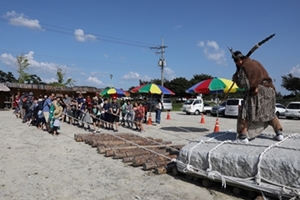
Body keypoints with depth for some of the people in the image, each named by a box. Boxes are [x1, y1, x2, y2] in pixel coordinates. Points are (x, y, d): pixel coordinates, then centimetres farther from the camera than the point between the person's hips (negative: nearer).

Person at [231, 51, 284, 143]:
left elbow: (243, 84, -11)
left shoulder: (243, 67, -5)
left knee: (245, 112, 0)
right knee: (270, 113, 24)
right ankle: (279, 133, 22)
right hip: (270, 89, 8)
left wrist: (235, 78, 5)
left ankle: (243, 136, -8)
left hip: (257, 91, -7)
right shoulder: (255, 62, 18)